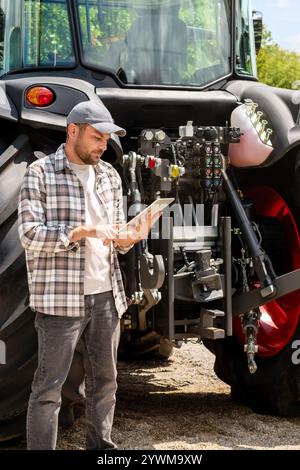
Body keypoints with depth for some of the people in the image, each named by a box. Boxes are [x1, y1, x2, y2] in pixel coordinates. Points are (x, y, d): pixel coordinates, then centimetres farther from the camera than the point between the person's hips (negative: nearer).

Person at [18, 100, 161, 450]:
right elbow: (30, 235, -13)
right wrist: (83, 230, -22)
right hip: (60, 297, -6)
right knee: (49, 387, -3)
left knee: (104, 382, 14)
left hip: (106, 295, 6)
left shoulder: (109, 175, 13)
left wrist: (130, 237, -6)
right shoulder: (40, 173, -4)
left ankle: (101, 446, 25)